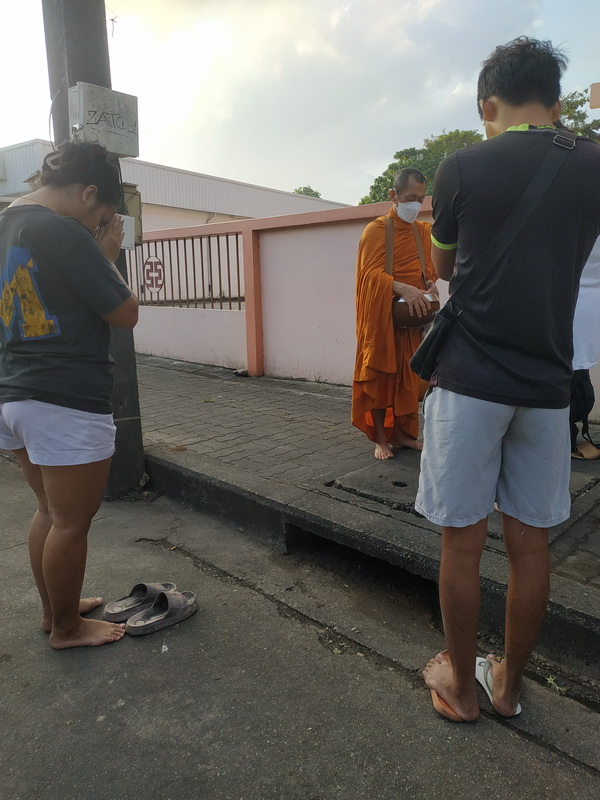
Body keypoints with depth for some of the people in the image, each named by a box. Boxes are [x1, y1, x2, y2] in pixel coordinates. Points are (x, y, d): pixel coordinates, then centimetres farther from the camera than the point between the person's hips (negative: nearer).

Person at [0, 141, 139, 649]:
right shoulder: (63, 233, -17)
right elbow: (126, 314, -12)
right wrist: (109, 255, 0)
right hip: (69, 402, -9)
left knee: (51, 511, 21)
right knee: (72, 522, 6)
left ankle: (53, 607, 37)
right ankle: (67, 628, 24)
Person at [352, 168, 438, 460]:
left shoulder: (424, 232, 14)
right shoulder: (376, 229, -5)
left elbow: (430, 269, 18)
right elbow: (371, 272, -15)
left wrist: (430, 287, -6)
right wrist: (401, 288, -31)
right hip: (381, 316, -5)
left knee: (406, 376, 8)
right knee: (380, 375, -1)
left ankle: (401, 433, 19)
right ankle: (380, 439, 7)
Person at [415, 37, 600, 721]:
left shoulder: (462, 168, -2)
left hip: (469, 381, -3)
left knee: (462, 542, 7)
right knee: (528, 542, 13)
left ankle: (460, 685, 24)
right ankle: (509, 682, 30)